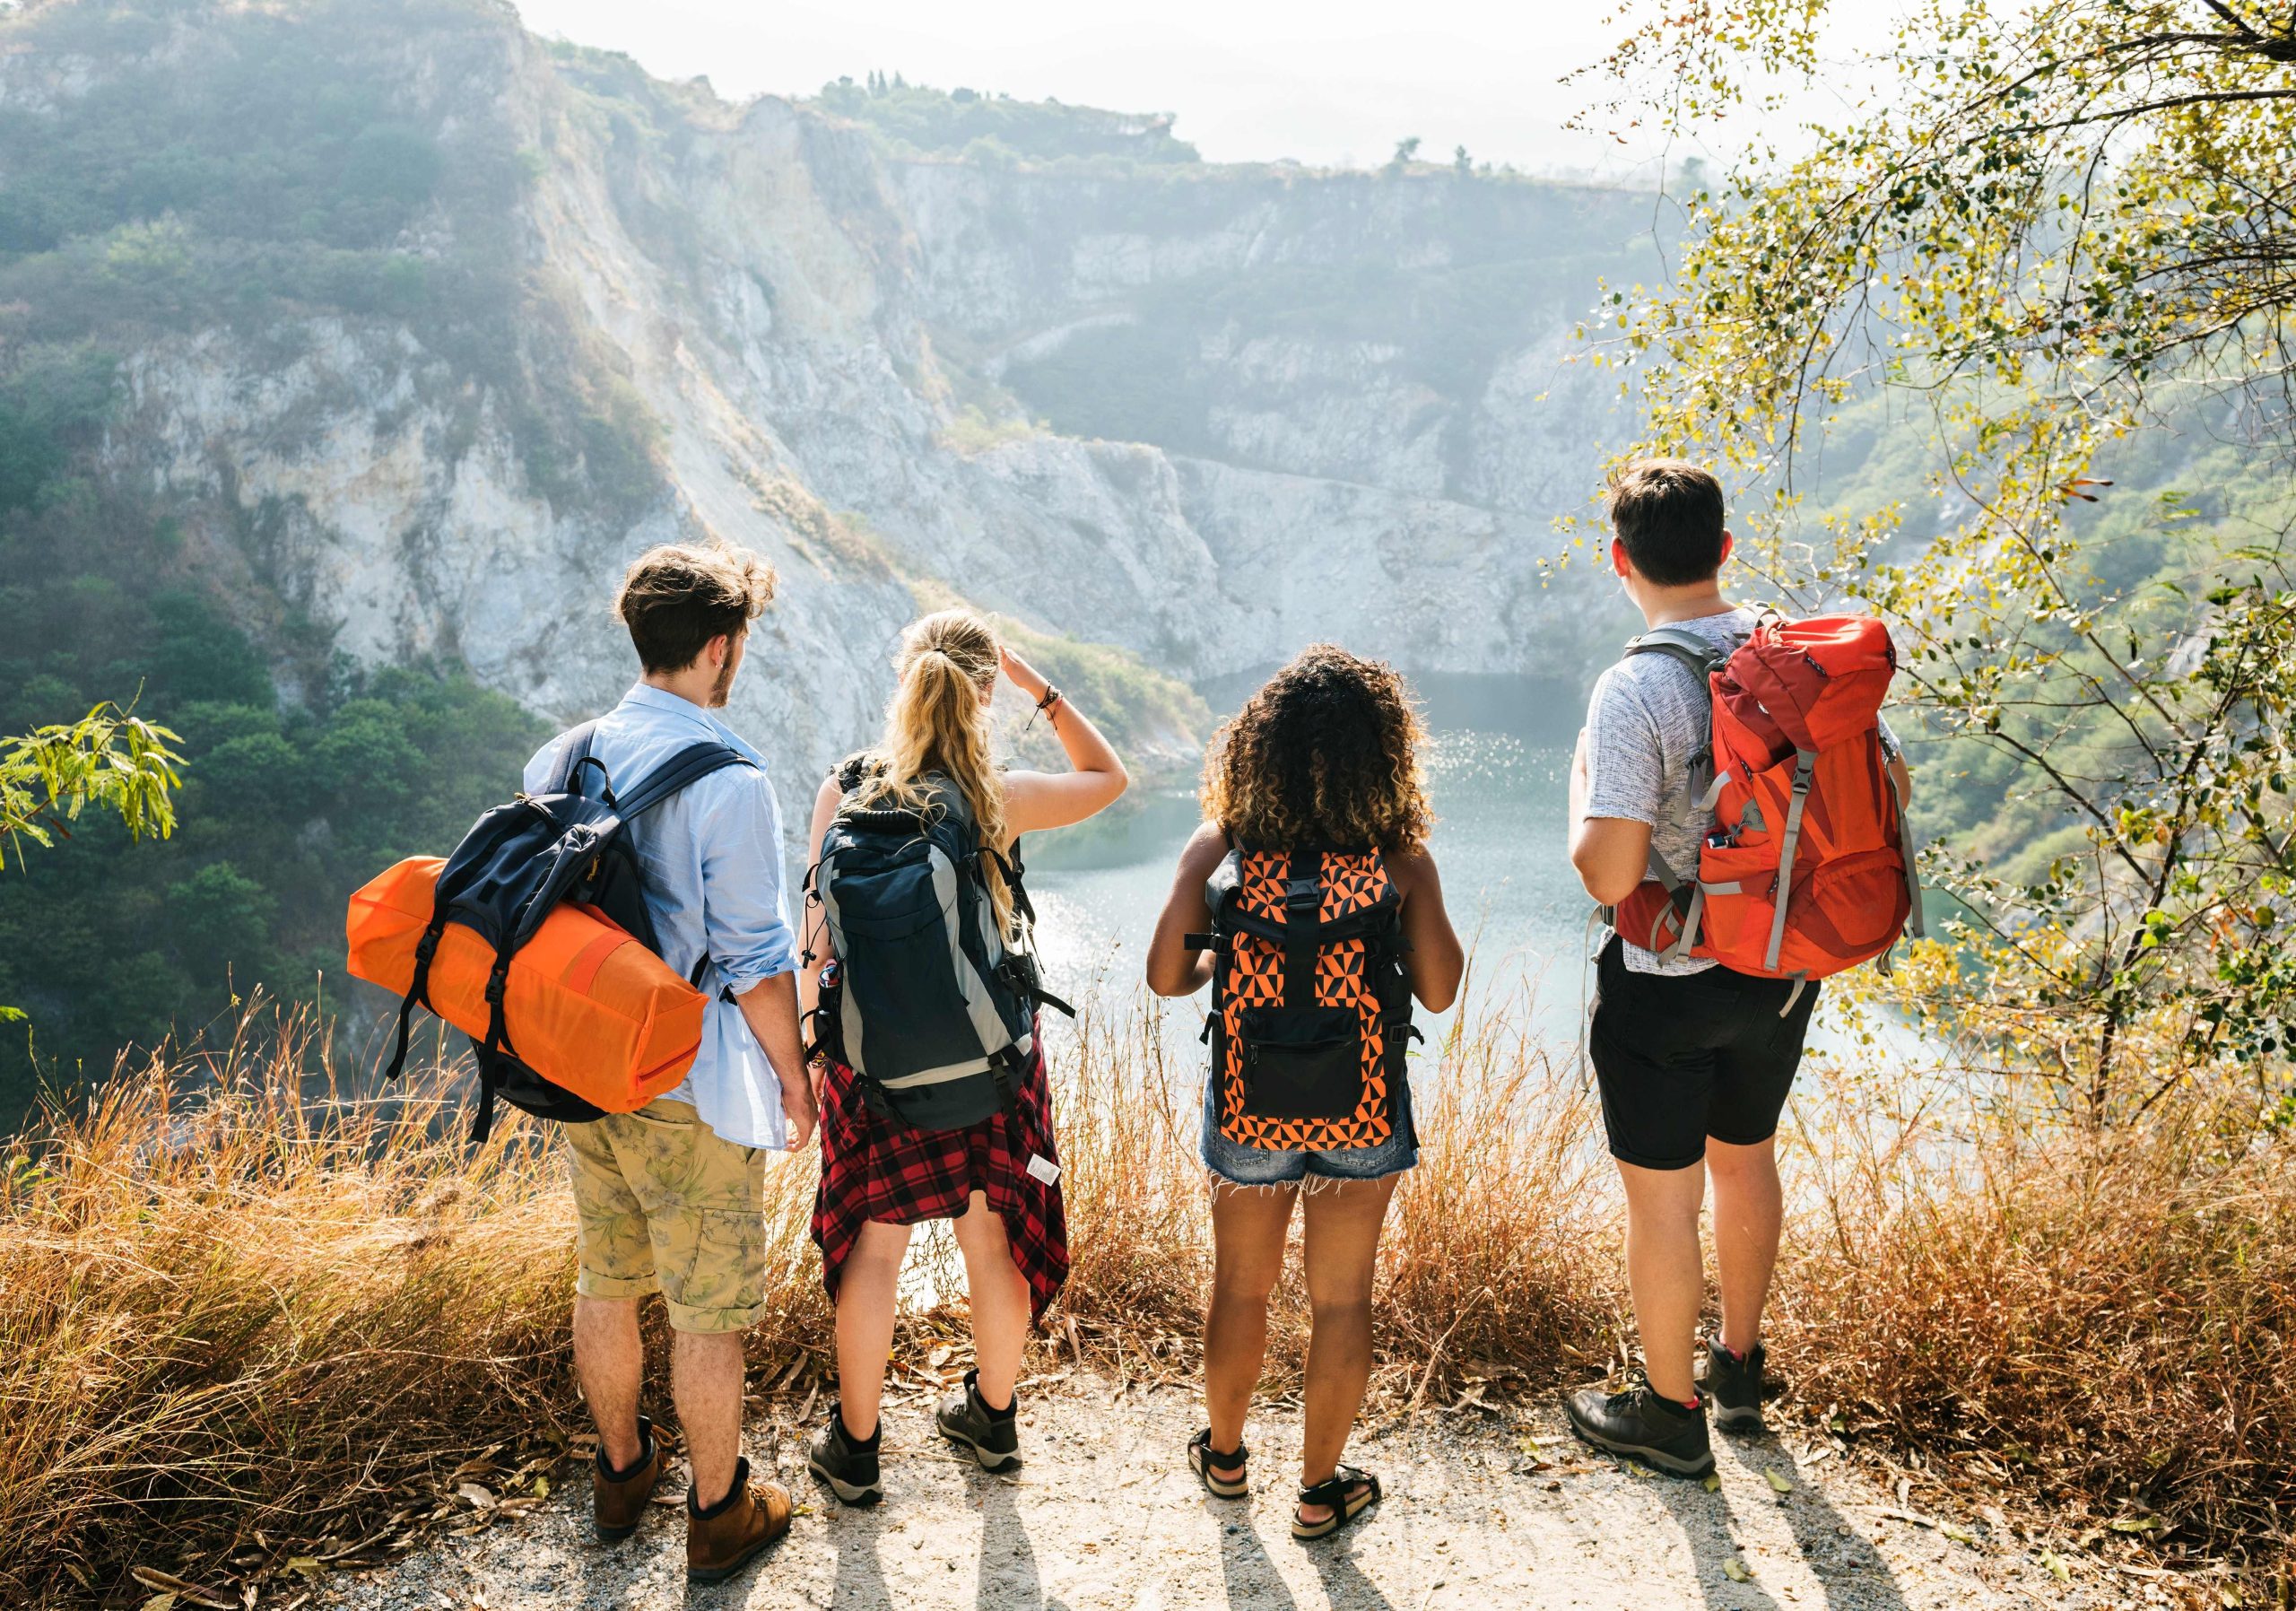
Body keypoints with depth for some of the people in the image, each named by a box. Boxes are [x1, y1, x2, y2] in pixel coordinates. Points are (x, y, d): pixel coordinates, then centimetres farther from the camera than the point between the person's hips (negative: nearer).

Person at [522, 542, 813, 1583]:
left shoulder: (557, 760, 0)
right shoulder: (728, 782, -20)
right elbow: (755, 960, -18)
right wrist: (792, 1073, -4)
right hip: (691, 1088, -7)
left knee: (606, 1280, 22)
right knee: (709, 1310, 9)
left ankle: (622, 1472, 41)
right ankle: (719, 1514, 25)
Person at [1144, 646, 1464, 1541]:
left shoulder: (1220, 848, -10)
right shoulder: (1400, 859, -11)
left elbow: (1166, 976, -8)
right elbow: (1439, 990, -4)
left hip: (1248, 1113, 1)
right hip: (1362, 1115, -1)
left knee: (1240, 1289, 20)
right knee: (1341, 1301, 14)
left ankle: (1224, 1457, 40)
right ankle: (1321, 1490, 27)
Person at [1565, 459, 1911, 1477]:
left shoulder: (1633, 691, -23)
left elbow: (1608, 876, -25)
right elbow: (1891, 782, 5)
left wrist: (1580, 782, -7)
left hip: (1666, 987, -6)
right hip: (1782, 971, 6)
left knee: (1660, 1197, 10)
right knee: (1745, 1159, 25)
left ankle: (1670, 1412, 25)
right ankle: (1739, 1366, 42)